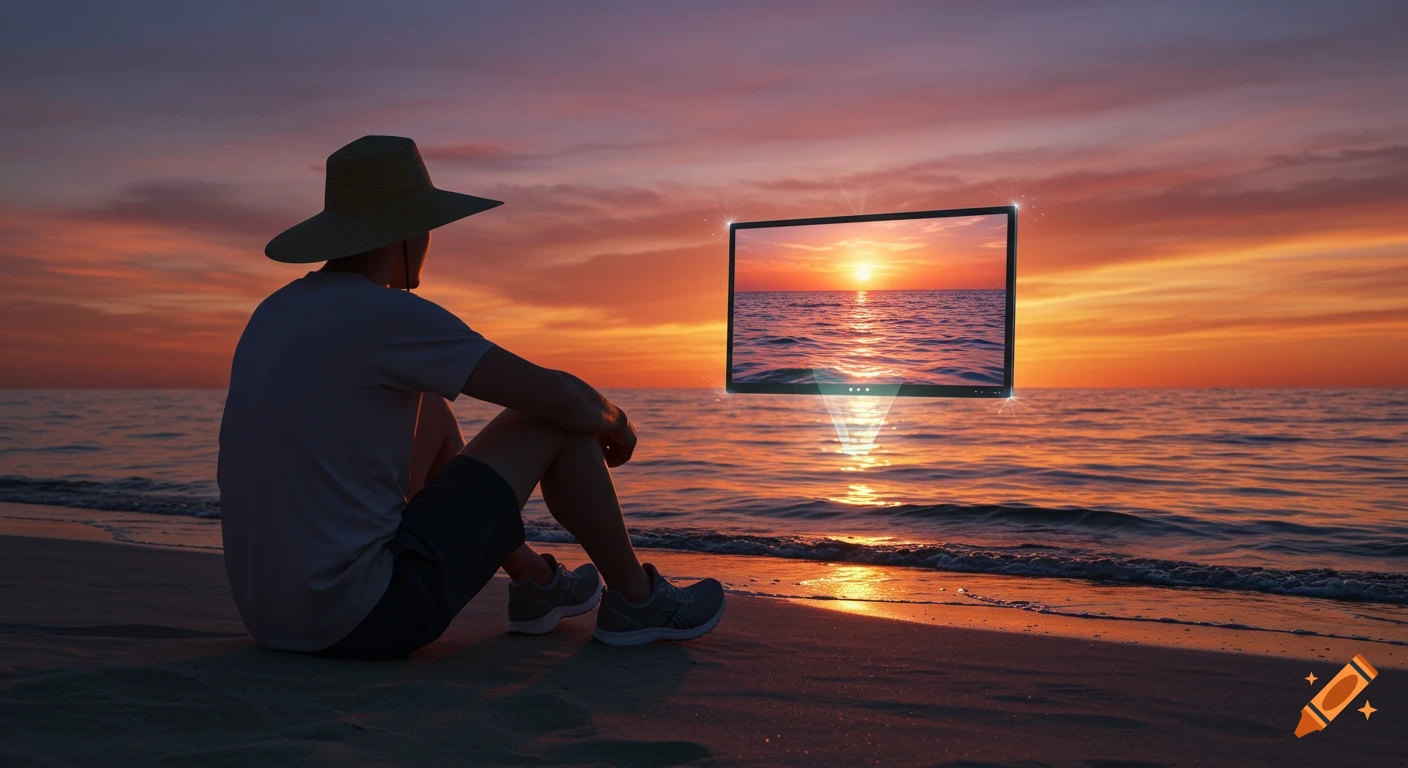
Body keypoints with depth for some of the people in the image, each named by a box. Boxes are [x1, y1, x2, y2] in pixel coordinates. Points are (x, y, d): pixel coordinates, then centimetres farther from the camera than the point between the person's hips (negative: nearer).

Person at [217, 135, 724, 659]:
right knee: (555, 420, -1)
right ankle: (635, 601, 19)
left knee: (432, 413, 23)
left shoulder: (275, 314, 11)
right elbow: (560, 396, -14)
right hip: (366, 615, -8)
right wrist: (613, 419, 9)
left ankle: (535, 582, 33)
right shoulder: (390, 313, -16)